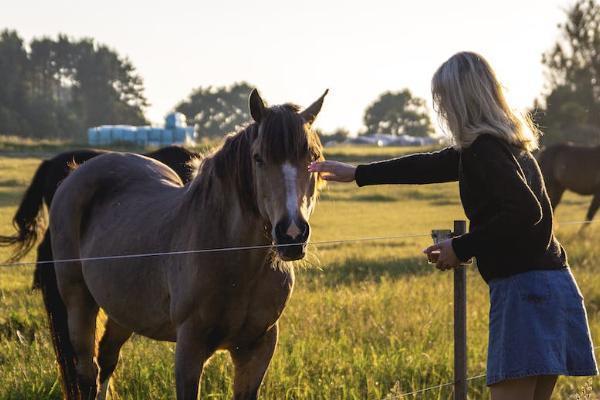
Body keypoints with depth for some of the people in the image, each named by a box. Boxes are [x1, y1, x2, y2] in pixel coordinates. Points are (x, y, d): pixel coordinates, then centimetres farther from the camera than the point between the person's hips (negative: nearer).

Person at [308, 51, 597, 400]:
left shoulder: (484, 150, -12)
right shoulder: (506, 143, 18)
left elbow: (525, 211, -26)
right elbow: (431, 166, 30)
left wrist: (463, 247, -14)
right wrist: (357, 174, 38)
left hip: (523, 289, -10)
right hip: (556, 285, 10)